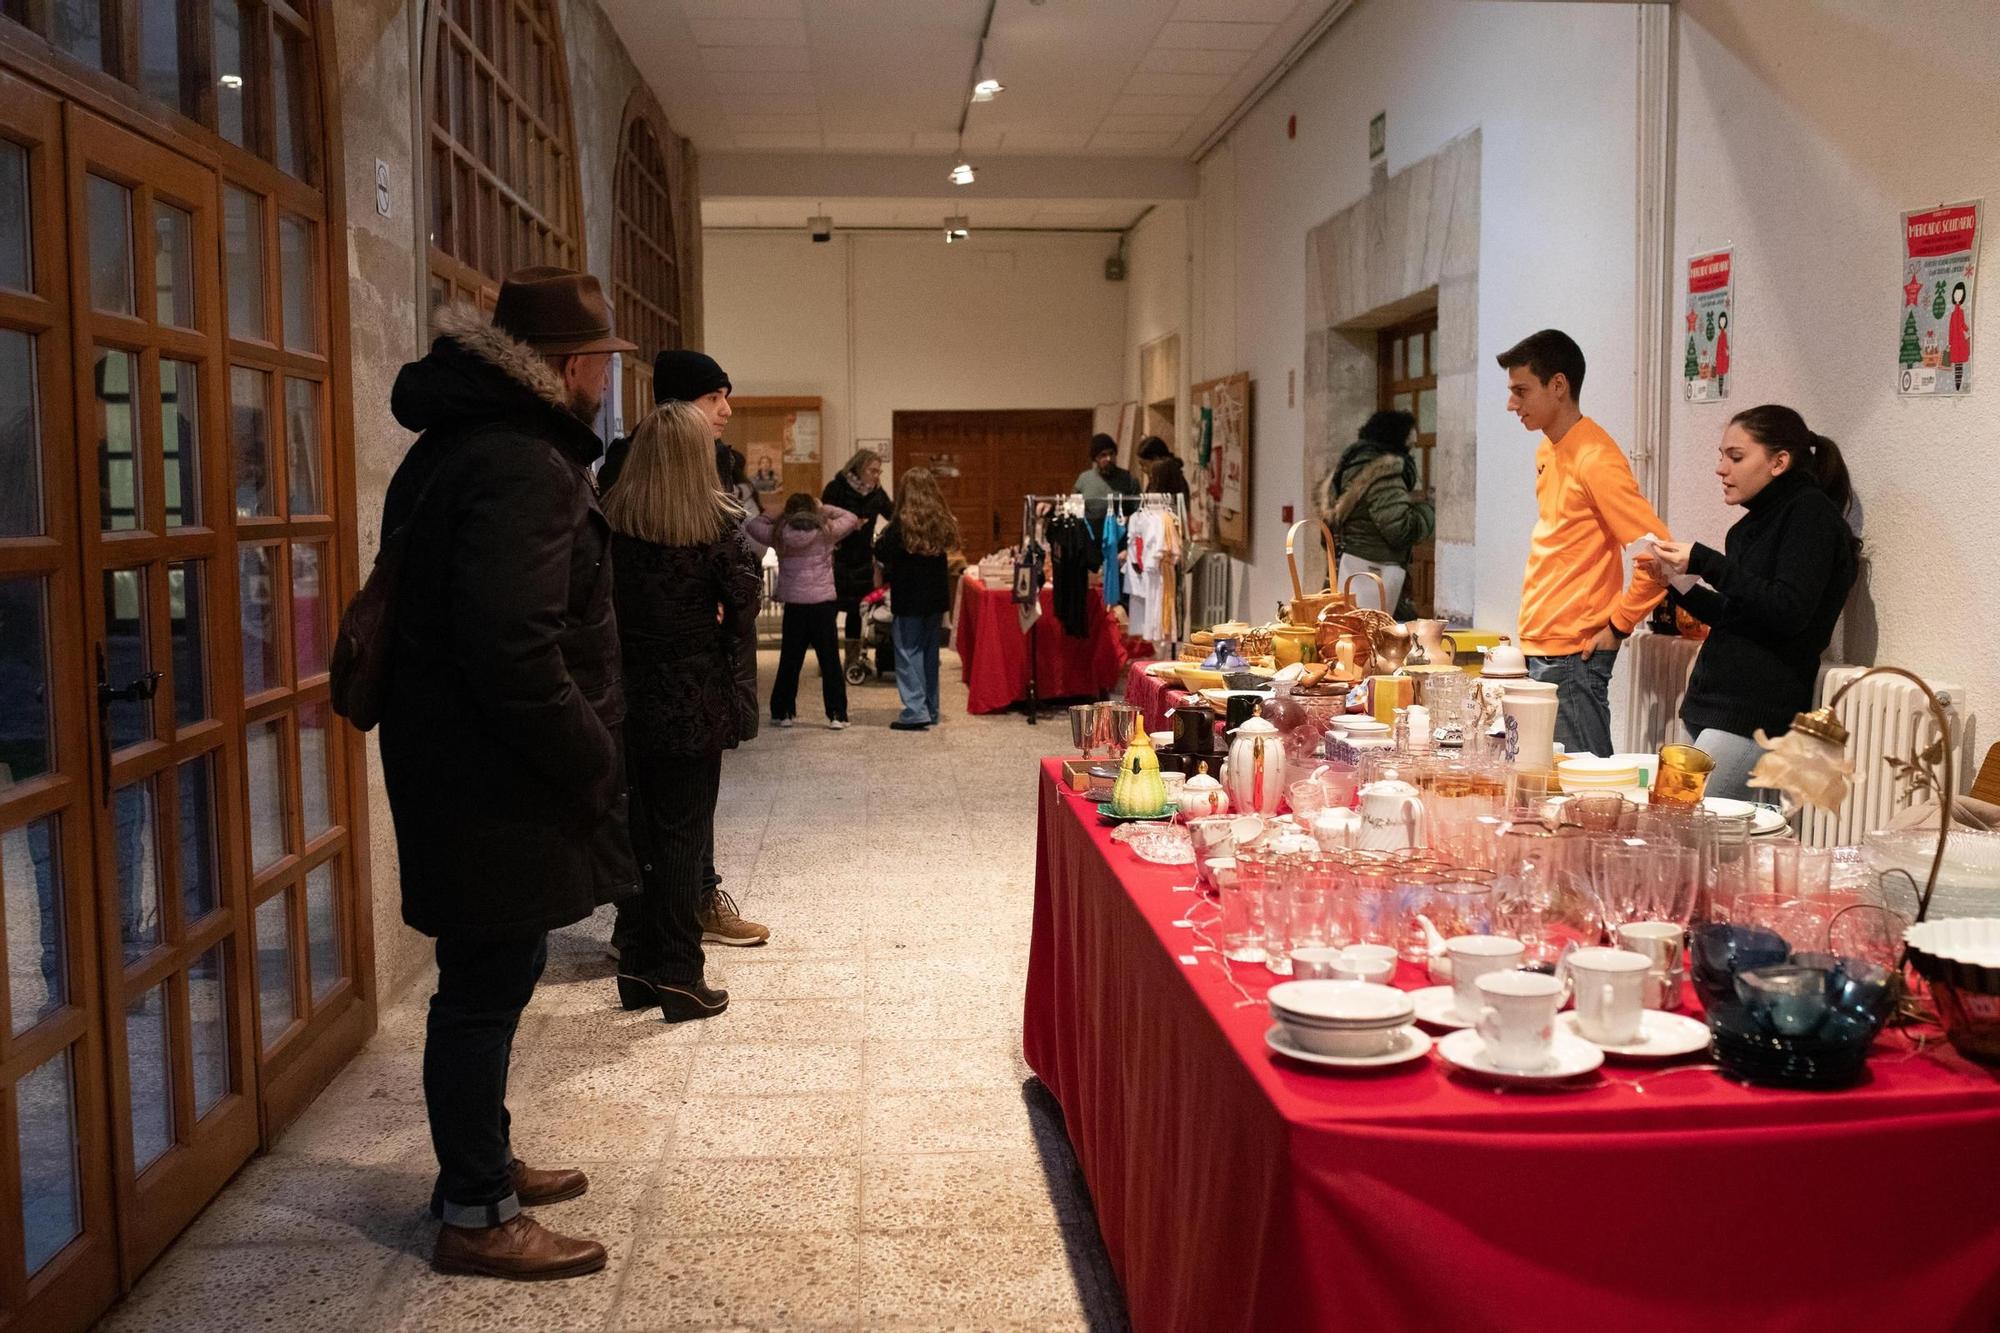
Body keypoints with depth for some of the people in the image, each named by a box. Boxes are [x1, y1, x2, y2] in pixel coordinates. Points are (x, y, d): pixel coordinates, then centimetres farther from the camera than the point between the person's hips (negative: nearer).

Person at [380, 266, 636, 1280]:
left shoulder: (460, 442, 14)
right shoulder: (521, 467, -21)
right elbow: (515, 650, -31)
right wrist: (594, 763, -18)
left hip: (459, 766, 11)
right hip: (497, 786, -11)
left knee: (486, 981, 21)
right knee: (486, 988, 1)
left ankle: (481, 1164, 36)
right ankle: (476, 1217, 15)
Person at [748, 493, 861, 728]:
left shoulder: (779, 535, 0)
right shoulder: (826, 532, -4)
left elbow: (751, 524, 15)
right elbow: (852, 518, 11)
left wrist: (777, 517, 15)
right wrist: (824, 509, 14)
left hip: (793, 606, 2)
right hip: (823, 604, -1)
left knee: (789, 662, 12)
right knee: (830, 662, 4)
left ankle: (782, 712, 18)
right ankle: (837, 714, 3)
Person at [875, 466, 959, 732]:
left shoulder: (903, 523, -16)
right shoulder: (942, 522, 3)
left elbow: (881, 554, -15)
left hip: (908, 599, -6)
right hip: (936, 595, 6)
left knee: (908, 653, 0)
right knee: (930, 652, 14)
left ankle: (915, 712, -5)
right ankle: (931, 710, 20)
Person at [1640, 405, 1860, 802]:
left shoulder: (1811, 513, -6)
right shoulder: (1759, 521, 19)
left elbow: (1789, 612, -18)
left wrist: (1705, 562, -16)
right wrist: (1678, 582, 11)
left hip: (1752, 719, -8)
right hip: (1716, 706, 8)